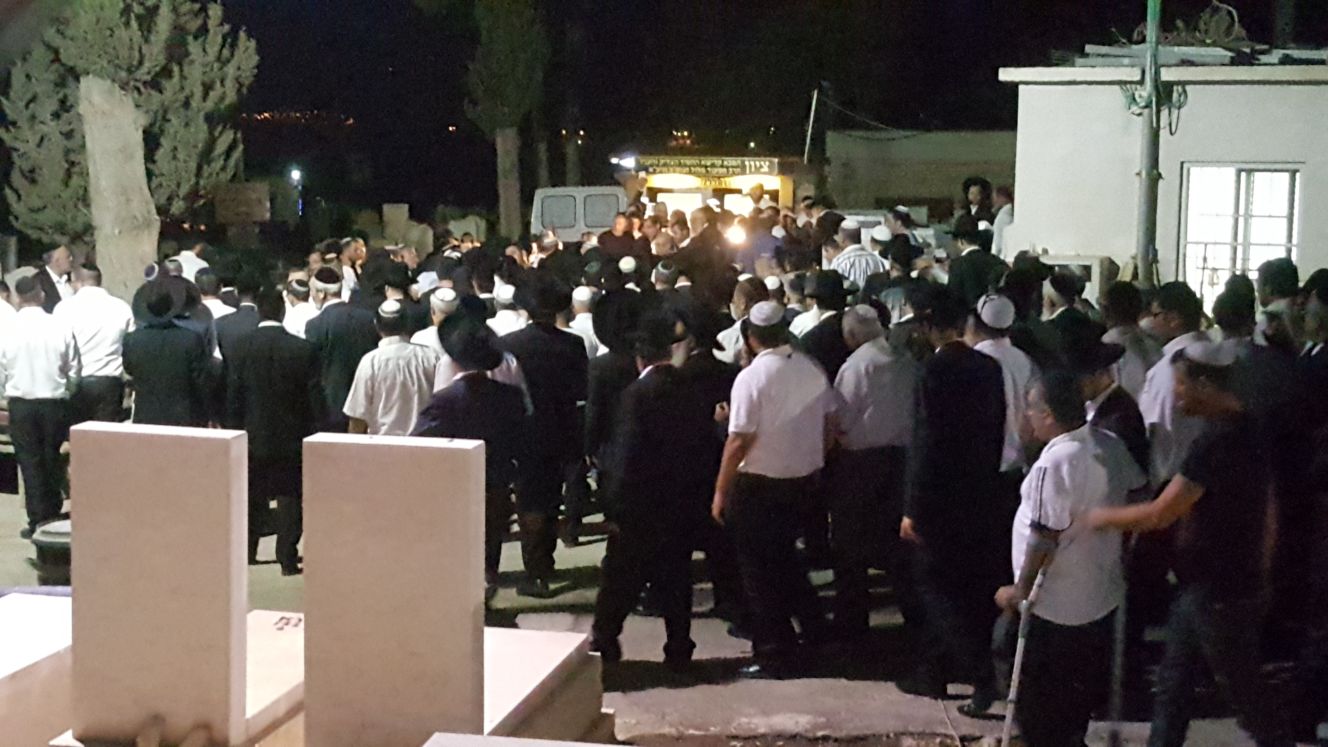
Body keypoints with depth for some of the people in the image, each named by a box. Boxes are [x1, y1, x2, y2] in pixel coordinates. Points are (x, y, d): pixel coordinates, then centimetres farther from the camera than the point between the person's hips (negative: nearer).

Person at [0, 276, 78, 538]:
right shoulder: (61, 328, -9)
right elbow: (74, 371, -2)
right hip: (55, 401, 0)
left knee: (30, 462, 7)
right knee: (53, 461, 13)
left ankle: (37, 522, 7)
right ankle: (53, 515, 16)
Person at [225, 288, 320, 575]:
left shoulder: (240, 348, -7)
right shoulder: (303, 350, -10)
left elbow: (233, 396, -4)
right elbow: (314, 398, -7)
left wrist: (234, 432, 6)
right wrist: (313, 433, 3)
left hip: (253, 435, 2)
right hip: (292, 436, -1)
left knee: (253, 498, 15)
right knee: (290, 498, 6)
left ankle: (246, 553, 22)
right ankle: (288, 559, 5)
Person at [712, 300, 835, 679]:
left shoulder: (751, 377, -18)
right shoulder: (813, 370, -1)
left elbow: (739, 441, -19)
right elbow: (830, 424, 8)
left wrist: (720, 491, -11)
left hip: (759, 483, -6)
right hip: (804, 478, 6)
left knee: (759, 569, 6)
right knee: (784, 555, 26)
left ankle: (774, 656, 10)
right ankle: (812, 625, 32)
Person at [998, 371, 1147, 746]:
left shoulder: (1054, 463, -26)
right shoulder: (1111, 445, -1)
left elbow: (1044, 539, -25)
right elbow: (1139, 492, 13)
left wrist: (1020, 590, -14)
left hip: (1055, 606, -8)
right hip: (1102, 595, 8)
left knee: (1040, 702, 7)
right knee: (1083, 689, 22)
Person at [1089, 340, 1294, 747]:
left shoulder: (1217, 441, -25)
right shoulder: (1242, 427, 7)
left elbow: (1159, 514, -25)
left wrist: (1102, 516, -10)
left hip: (1221, 591, -9)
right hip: (1203, 583, 9)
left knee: (1240, 686, 6)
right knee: (1173, 682, 15)